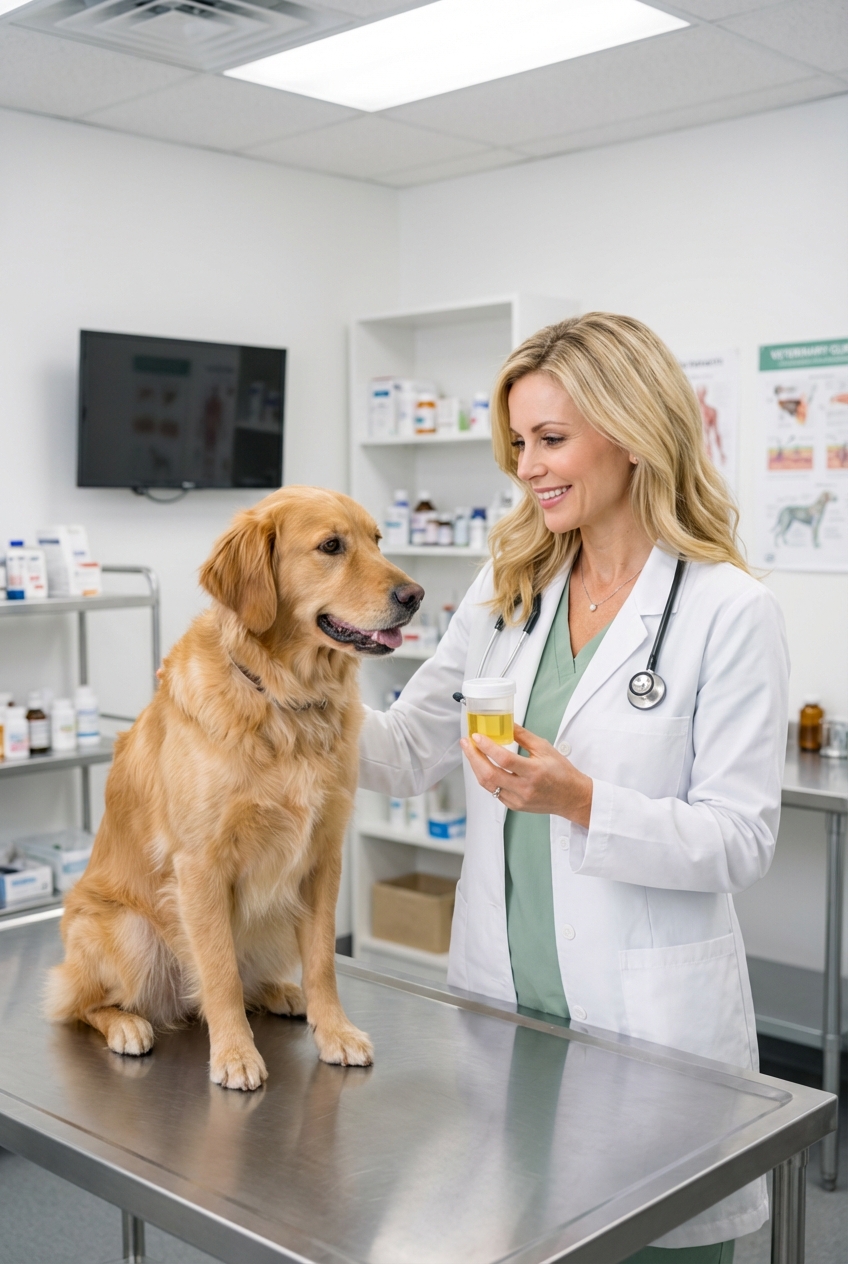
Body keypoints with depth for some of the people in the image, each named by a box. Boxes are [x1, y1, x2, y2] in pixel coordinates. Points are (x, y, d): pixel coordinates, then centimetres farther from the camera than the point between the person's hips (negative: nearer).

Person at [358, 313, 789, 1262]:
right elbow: (409, 750, 7)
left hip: (649, 1022, -4)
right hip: (498, 999, 5)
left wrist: (580, 801, -25)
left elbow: (741, 841, -12)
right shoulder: (506, 591, 5)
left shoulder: (730, 611, -11)